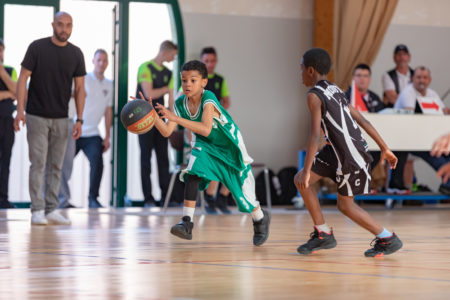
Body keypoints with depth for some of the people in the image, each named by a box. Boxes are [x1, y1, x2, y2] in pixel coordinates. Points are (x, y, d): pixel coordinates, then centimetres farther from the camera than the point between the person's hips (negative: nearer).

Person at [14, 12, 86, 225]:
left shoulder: (76, 54, 4)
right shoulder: (37, 48, -5)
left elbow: (79, 89, 7)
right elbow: (23, 78, -5)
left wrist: (79, 120, 2)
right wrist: (20, 110, -14)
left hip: (61, 119, 3)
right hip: (37, 117, -3)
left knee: (55, 166, 5)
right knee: (38, 163, -5)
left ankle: (52, 210, 10)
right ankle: (37, 211, -3)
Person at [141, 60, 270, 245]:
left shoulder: (208, 99, -32)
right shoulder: (181, 103, -15)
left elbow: (206, 129, -47)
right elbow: (166, 132, -19)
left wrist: (176, 118, -53)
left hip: (229, 147, -4)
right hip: (205, 146, 4)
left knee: (241, 189, 4)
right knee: (193, 173, -24)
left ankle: (261, 219, 35)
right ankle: (187, 223, -26)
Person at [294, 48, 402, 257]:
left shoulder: (314, 95, -15)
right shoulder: (335, 91, 12)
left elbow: (315, 135, -22)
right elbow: (362, 120, 12)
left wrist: (307, 170, -21)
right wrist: (385, 148, 16)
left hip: (351, 155, -9)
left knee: (345, 206, 6)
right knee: (300, 181, 10)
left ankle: (388, 239, 15)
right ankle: (323, 235, 16)